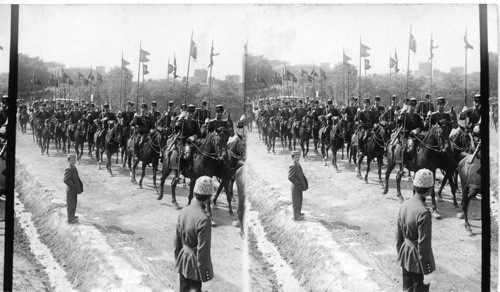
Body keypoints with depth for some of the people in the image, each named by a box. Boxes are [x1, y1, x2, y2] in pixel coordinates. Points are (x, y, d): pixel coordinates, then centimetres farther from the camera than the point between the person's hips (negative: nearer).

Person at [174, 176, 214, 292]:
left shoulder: (184, 210, -6)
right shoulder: (203, 220, -28)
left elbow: (177, 239, 6)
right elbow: (203, 250, -23)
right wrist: (204, 271, -12)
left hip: (183, 259, 7)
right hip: (194, 263, -7)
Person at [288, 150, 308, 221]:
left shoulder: (298, 165, 7)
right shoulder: (293, 166, -21)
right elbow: (290, 177, -30)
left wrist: (305, 182, 6)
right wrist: (299, 183, -24)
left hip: (299, 187, 9)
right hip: (296, 188, -9)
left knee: (299, 200, 21)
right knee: (296, 201, 2)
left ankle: (298, 213, 36)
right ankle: (296, 216, 13)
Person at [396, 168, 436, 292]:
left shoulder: (405, 204, -5)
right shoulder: (424, 213, -27)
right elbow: (423, 245, -24)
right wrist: (428, 271, -15)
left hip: (405, 255, 7)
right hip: (418, 259, -7)